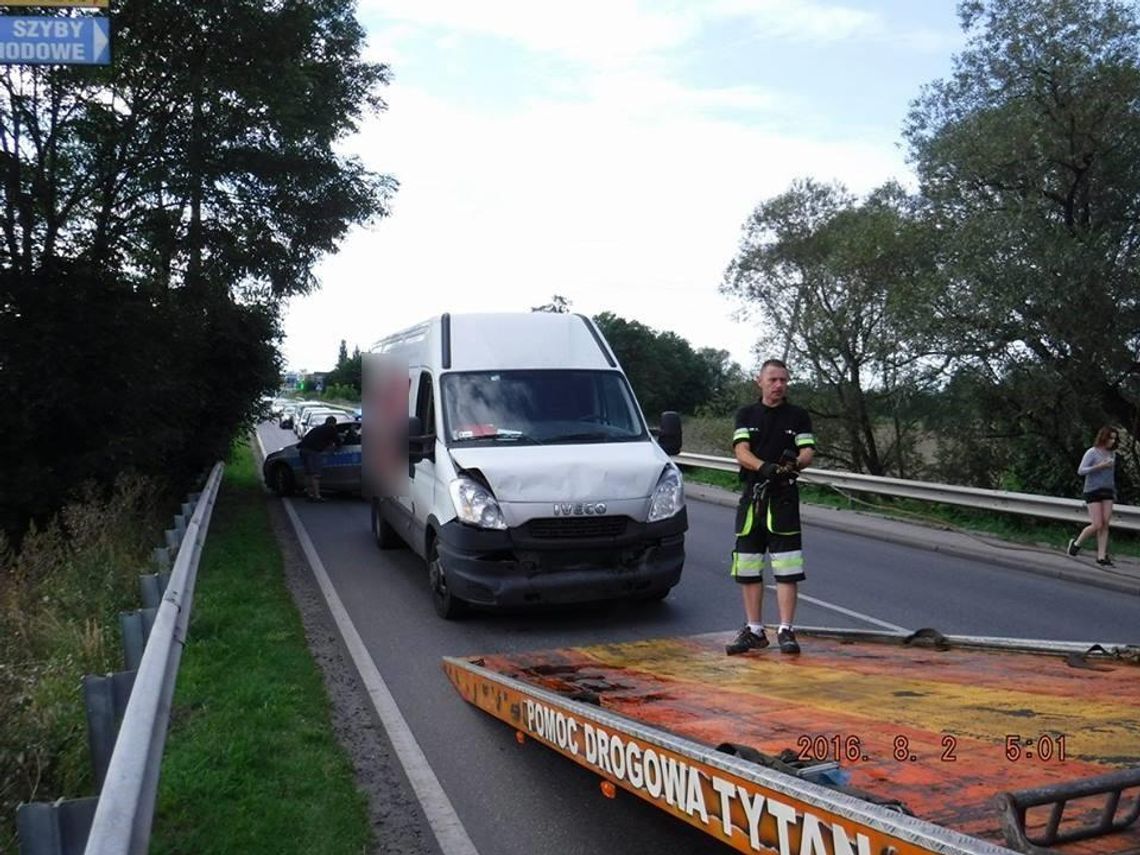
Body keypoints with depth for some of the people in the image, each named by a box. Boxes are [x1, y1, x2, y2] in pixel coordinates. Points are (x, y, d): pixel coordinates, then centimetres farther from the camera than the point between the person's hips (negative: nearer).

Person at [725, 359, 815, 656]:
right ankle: (754, 630, 18)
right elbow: (741, 451, -4)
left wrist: (796, 463, -27)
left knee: (786, 569, -6)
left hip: (784, 498, -2)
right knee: (748, 567, 7)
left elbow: (808, 451, -2)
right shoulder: (746, 414, 10)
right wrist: (764, 467, -24)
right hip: (751, 497, 3)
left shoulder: (798, 416, 7)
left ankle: (786, 630, 1)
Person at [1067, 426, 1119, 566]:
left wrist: (1114, 492, 18)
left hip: (1107, 492, 5)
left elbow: (1111, 474, 19)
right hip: (1093, 491, -5)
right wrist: (1099, 466, -20)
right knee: (1097, 525, -9)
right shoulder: (1092, 452, -7)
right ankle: (1076, 543, 15)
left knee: (1105, 525, 0)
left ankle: (1102, 556, 3)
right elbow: (1081, 471, -11)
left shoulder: (1112, 454, 10)